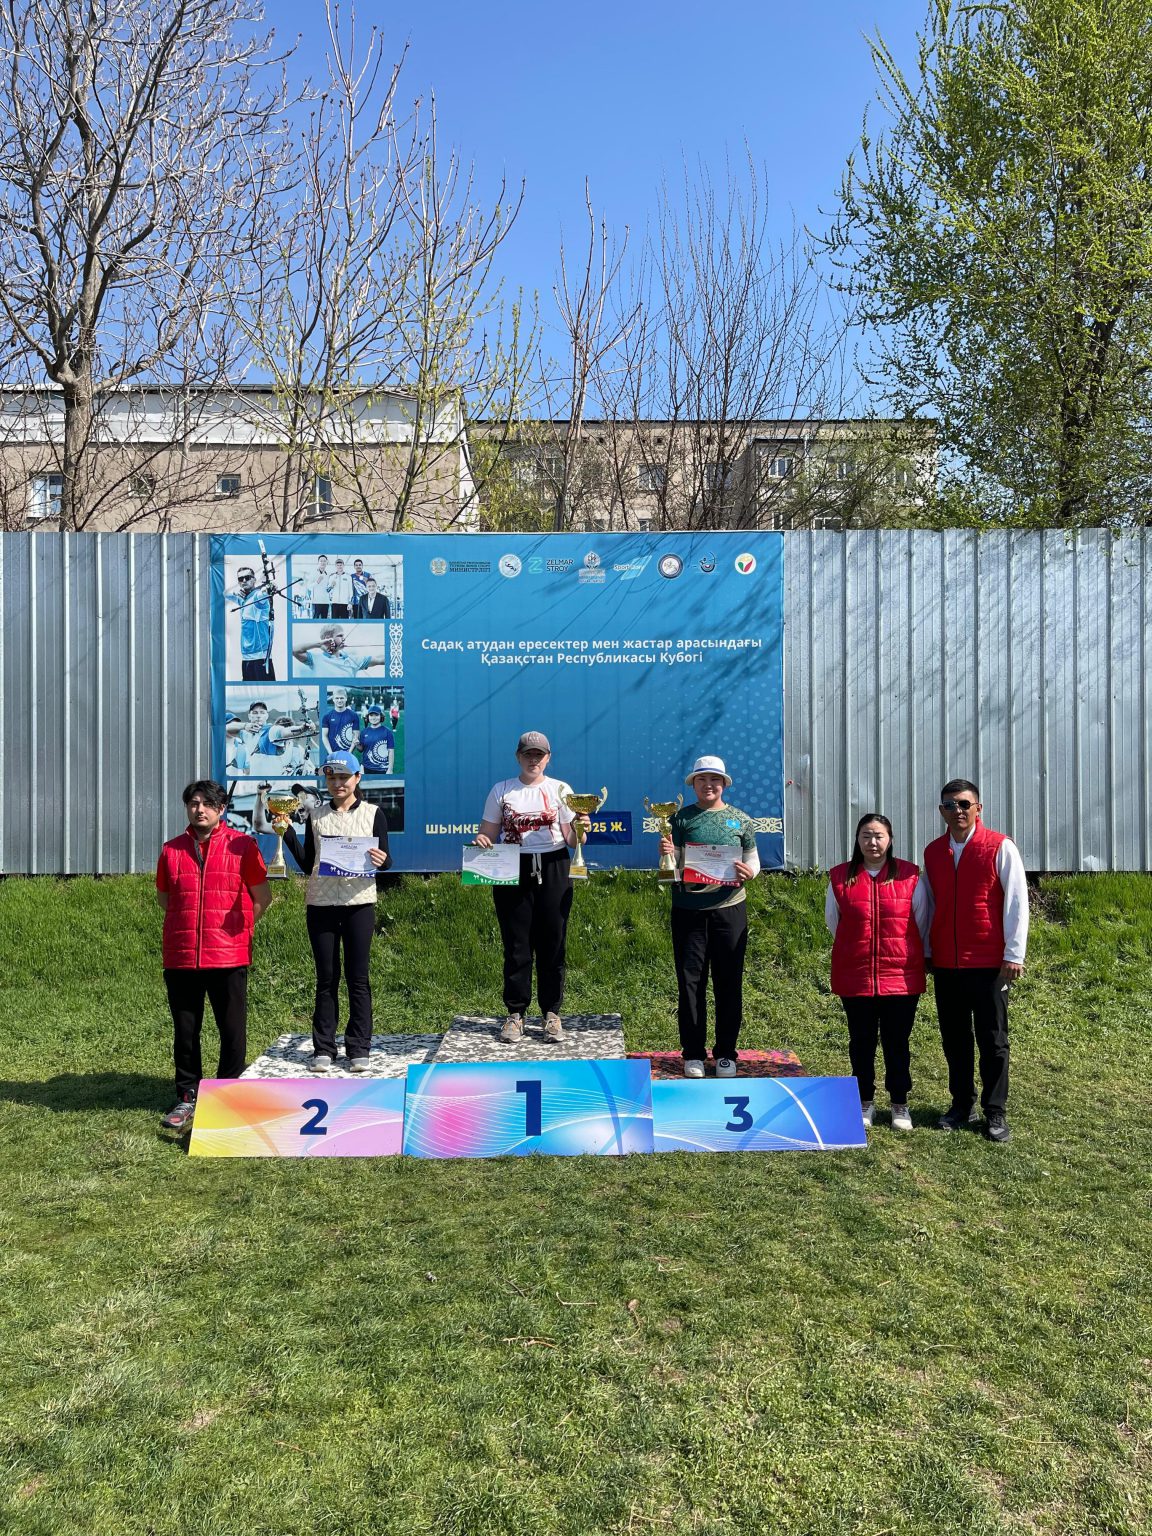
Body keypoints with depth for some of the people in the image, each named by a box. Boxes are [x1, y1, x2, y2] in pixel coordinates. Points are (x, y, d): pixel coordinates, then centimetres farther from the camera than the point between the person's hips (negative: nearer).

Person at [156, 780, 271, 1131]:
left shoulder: (242, 845, -1)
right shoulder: (172, 849, 8)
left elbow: (262, 898, 4)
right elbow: (163, 898, 20)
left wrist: (236, 928, 8)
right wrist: (190, 921, 14)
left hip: (228, 956, -2)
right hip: (180, 956, 2)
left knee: (232, 1031, 5)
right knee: (185, 1031, 10)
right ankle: (187, 1097, 23)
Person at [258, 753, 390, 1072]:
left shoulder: (373, 813, 4)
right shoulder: (316, 817, 10)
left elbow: (385, 862, 3)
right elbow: (307, 866, 9)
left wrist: (381, 860, -20)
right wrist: (287, 834, 0)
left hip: (359, 902, -2)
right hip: (320, 903, 2)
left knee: (358, 976, 1)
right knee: (326, 977, 6)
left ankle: (359, 1049, 9)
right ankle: (323, 1049, 13)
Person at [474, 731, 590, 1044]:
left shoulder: (560, 790, 5)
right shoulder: (501, 790, 6)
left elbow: (571, 840, 2)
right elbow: (488, 834, 9)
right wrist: (481, 841, -13)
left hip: (552, 871, 0)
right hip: (513, 871, 0)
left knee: (552, 942, 2)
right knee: (516, 944, 3)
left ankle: (552, 1013, 14)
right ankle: (515, 1014, 13)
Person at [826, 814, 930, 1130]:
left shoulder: (910, 876, -1)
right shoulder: (840, 877, 1)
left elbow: (921, 923, 8)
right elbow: (832, 921, 12)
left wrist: (916, 958, 12)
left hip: (901, 977, -1)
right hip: (854, 978, 1)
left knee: (897, 1042, 7)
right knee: (861, 1042, 10)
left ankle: (900, 1104, 22)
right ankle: (864, 1102, 24)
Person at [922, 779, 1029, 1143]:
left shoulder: (1000, 847, -5)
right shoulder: (932, 852, 7)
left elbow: (1017, 903, -6)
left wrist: (1013, 955, -9)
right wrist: (924, 951, 12)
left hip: (988, 963, -4)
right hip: (945, 964, 4)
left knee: (992, 1041, 5)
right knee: (954, 1039, 11)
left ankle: (994, 1113, 15)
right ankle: (962, 1104, 24)